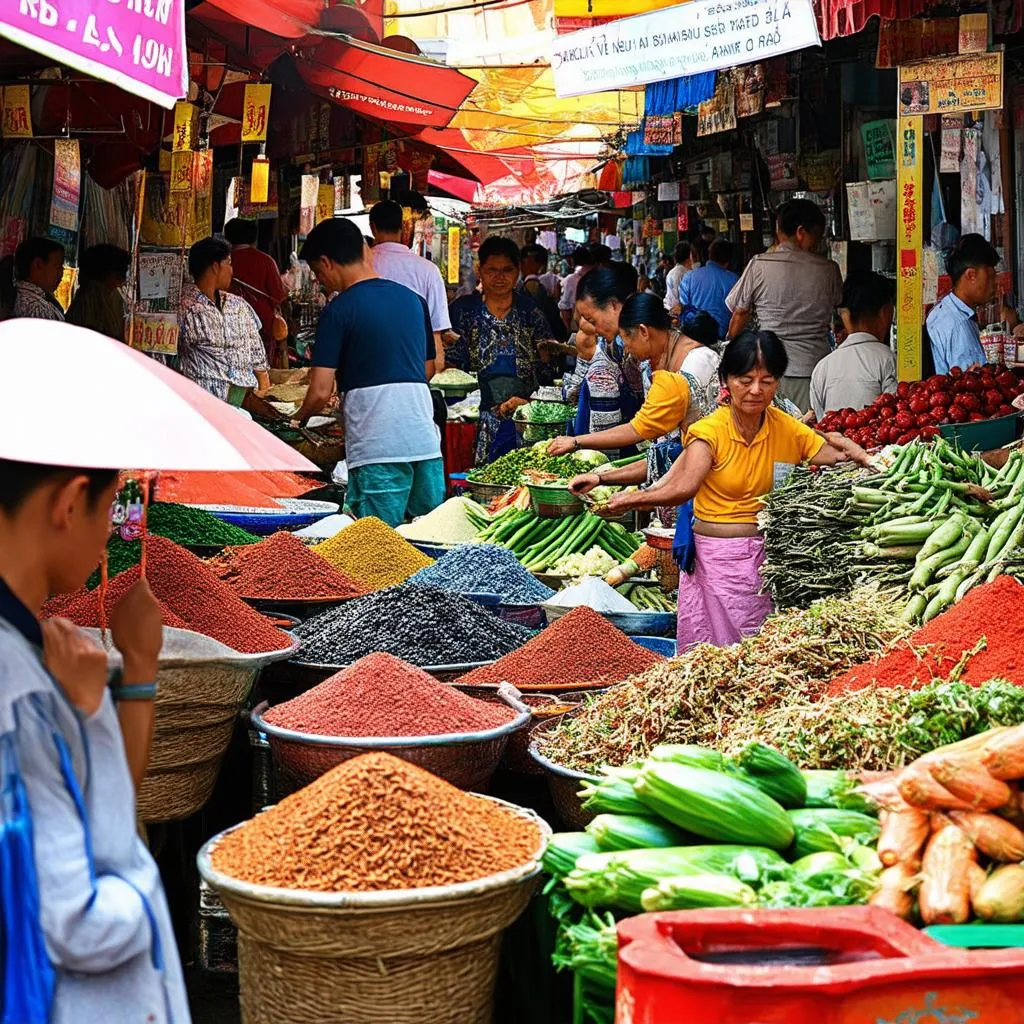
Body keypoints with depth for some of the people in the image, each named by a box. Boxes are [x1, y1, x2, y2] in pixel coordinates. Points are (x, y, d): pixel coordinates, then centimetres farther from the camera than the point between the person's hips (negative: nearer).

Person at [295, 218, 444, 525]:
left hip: (376, 447, -6)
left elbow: (321, 392, -8)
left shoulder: (339, 310, -5)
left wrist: (299, 418, 11)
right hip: (425, 439, 6)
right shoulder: (413, 299, 14)